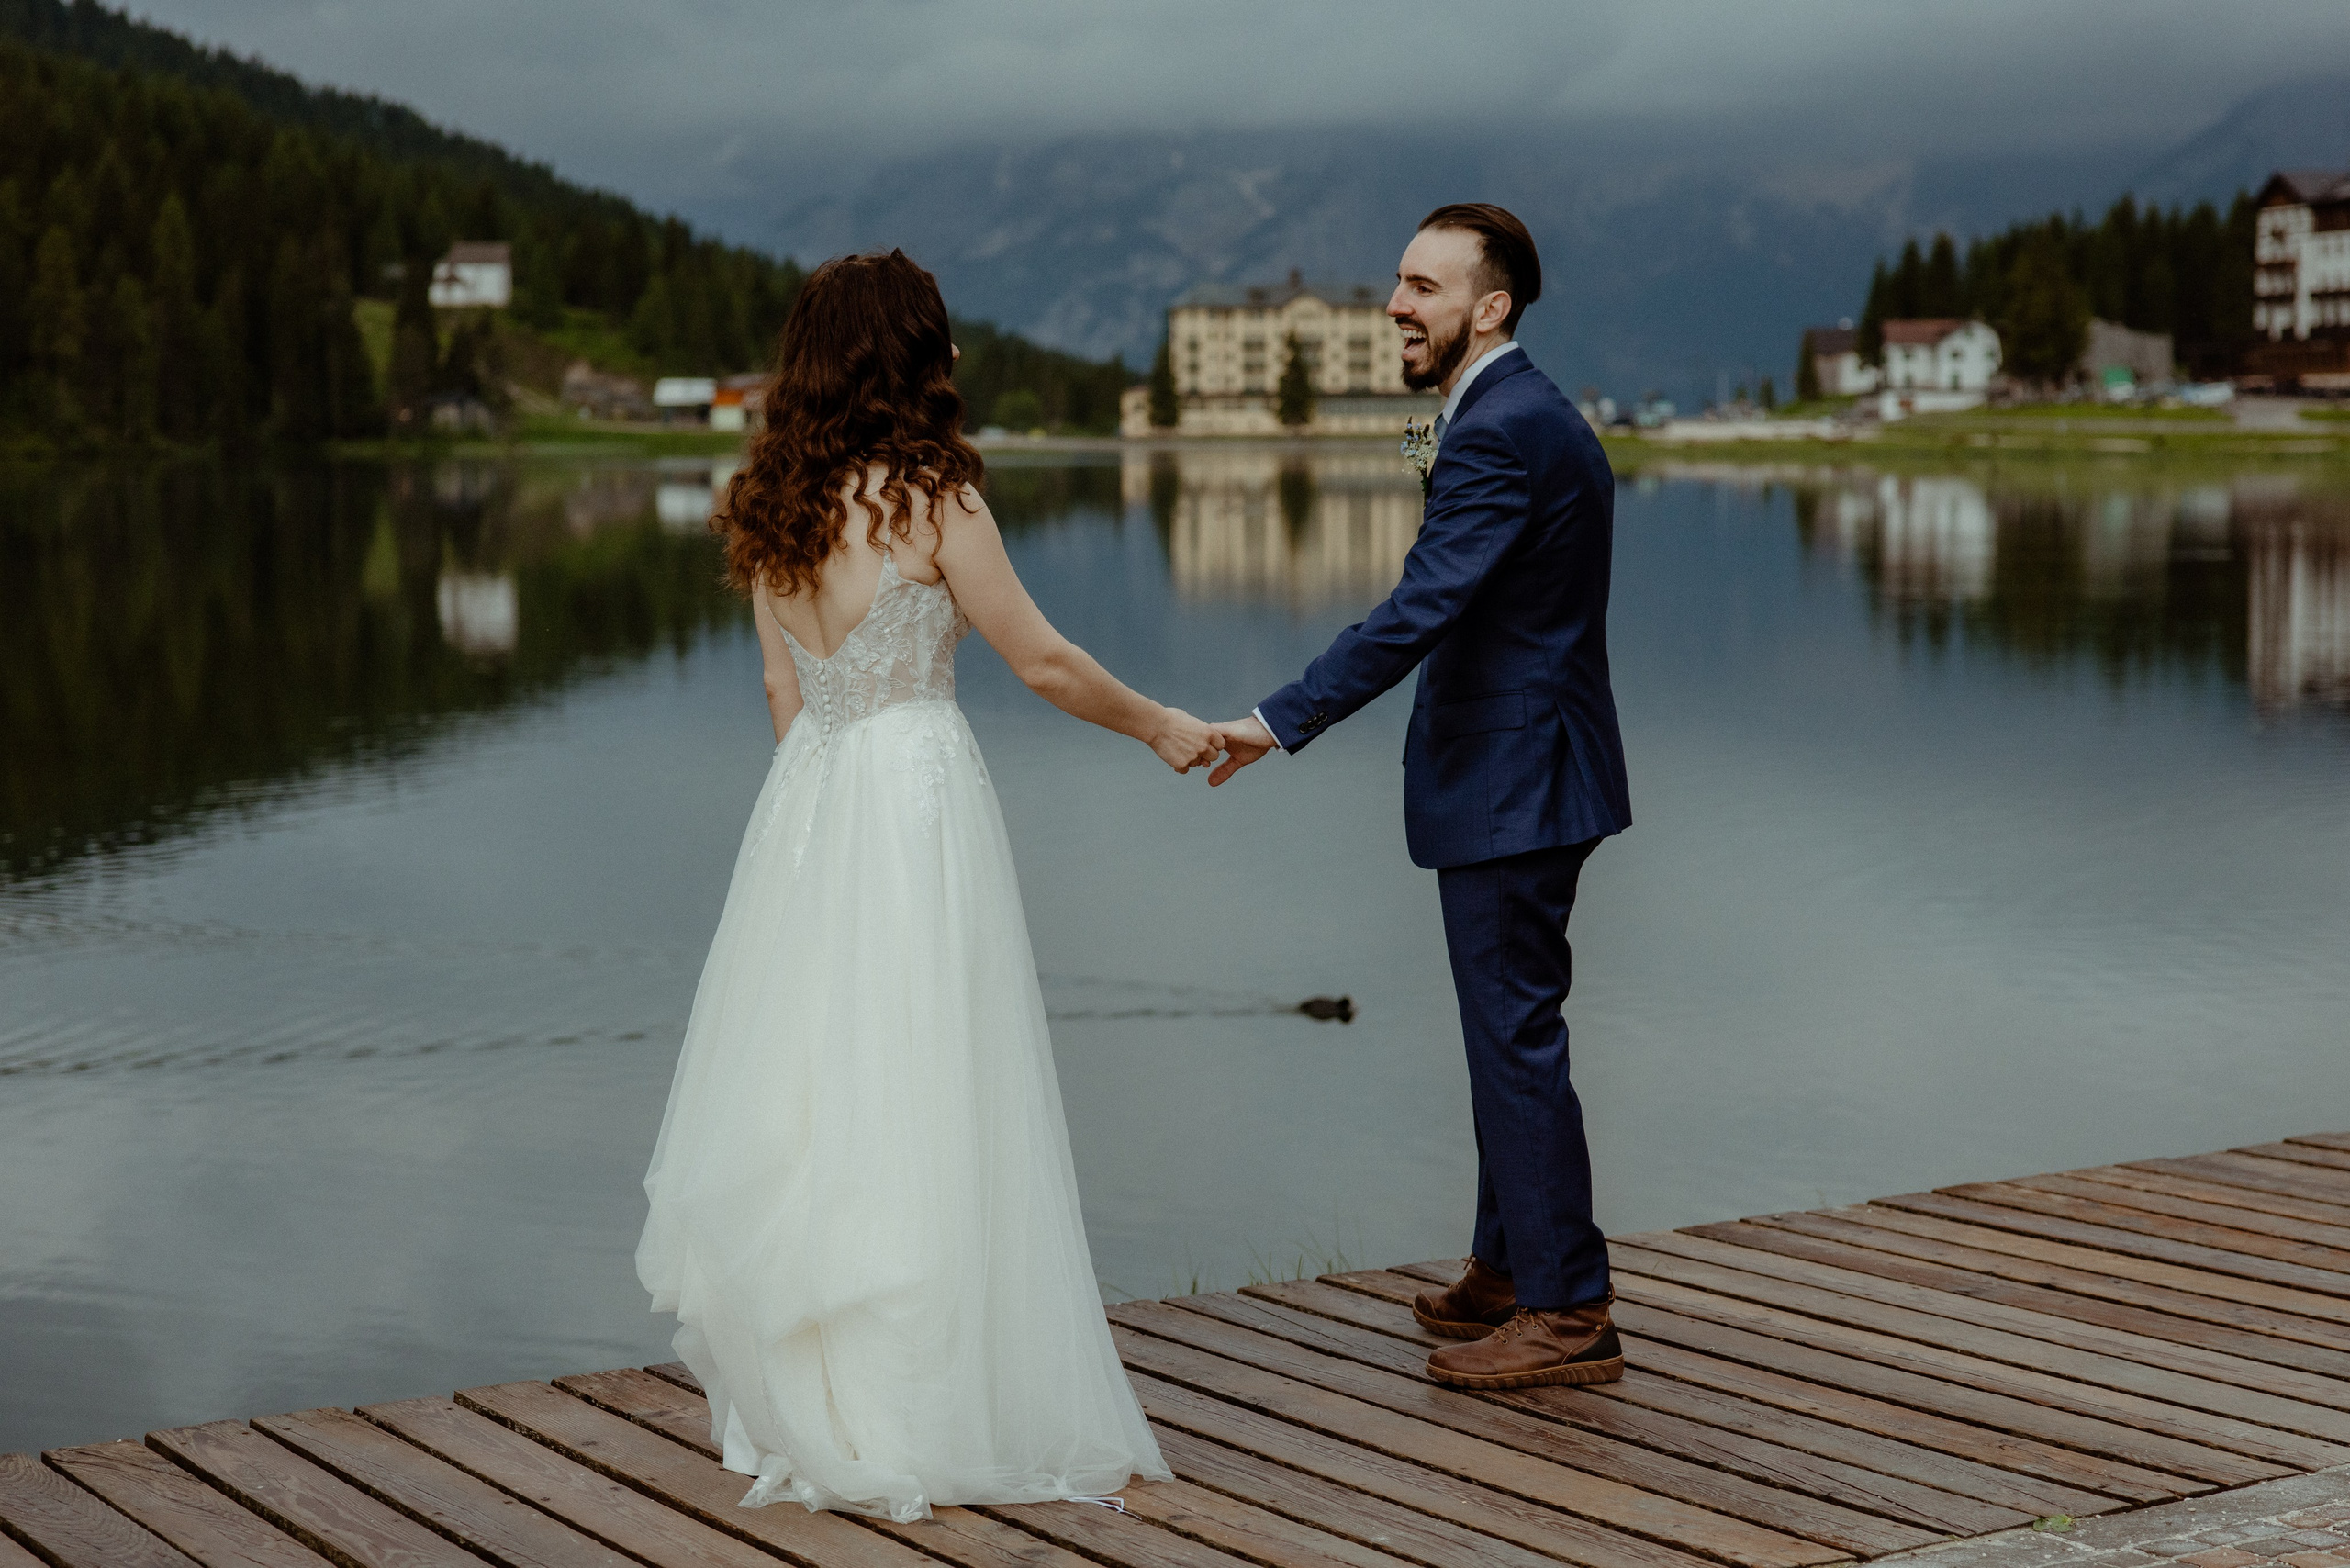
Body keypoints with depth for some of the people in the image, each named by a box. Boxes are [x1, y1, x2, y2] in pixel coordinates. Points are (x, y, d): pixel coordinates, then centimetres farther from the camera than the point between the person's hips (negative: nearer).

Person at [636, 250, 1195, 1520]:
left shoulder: (770, 508, 7)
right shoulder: (932, 498, -12)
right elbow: (1041, 662, -7)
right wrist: (1159, 727, 8)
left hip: (805, 802, 7)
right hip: (914, 801, -7)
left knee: (807, 1096, 13)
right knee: (912, 1107, -1)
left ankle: (795, 1404, 22)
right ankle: (896, 1430, 3)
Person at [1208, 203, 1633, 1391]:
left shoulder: (1501, 435, -20)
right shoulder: (1524, 416, 14)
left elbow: (1418, 611, -28)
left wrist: (1280, 722, -30)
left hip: (1511, 788, -11)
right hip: (1517, 774, 11)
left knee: (1516, 1035, -5)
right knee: (1509, 1028, 18)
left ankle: (1565, 1312, 1)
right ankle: (1508, 1267, 29)